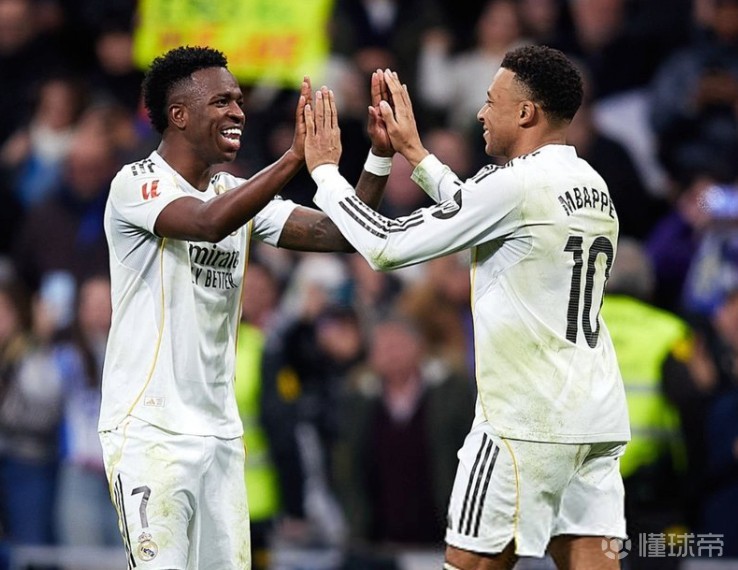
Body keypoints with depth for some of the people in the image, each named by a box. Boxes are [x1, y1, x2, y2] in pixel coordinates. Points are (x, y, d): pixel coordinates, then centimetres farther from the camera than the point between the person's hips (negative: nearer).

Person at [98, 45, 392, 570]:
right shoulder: (138, 185, -10)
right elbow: (209, 223, -30)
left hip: (218, 429, 7)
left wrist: (379, 156, -7)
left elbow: (340, 234, 5)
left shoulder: (237, 194, 12)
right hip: (149, 429, -7)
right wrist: (296, 158, -32)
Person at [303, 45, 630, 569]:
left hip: (527, 420, -8)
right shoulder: (593, 186, 13)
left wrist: (325, 170, 4)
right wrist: (415, 155, 33)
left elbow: (387, 246, -8)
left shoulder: (514, 186, -12)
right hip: (598, 415, 8)